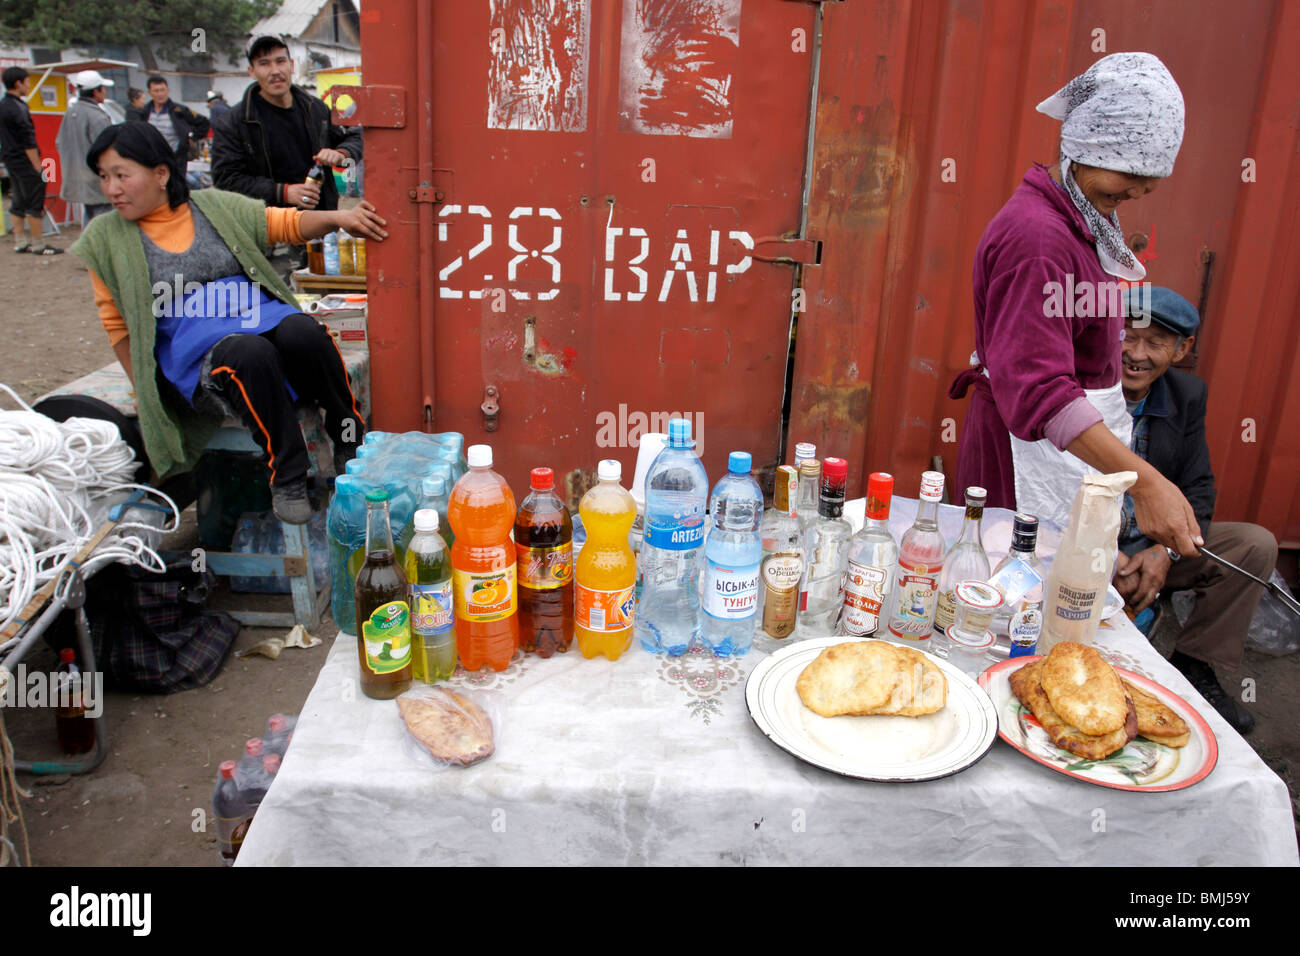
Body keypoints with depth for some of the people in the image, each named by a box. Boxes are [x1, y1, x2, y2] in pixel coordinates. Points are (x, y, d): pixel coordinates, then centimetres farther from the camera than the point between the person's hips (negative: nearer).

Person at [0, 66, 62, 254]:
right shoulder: (18, 108, -17)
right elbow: (28, 142, -19)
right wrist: (38, 167, -17)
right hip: (24, 161, -10)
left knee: (18, 203, 13)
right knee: (34, 202, -5)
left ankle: (20, 242, 18)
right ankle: (38, 244, -3)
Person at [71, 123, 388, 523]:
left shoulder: (216, 206, 12)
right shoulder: (107, 238, 10)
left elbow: (287, 223, 13)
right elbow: (117, 323, 12)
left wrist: (338, 218, -7)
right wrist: (147, 393, 5)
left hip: (261, 317, 2)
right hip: (194, 350, -2)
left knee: (303, 332, -34)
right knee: (252, 354, -38)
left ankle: (351, 446, -16)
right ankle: (286, 479, -27)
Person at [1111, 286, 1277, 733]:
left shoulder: (1188, 395, 2)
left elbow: (1196, 489, 4)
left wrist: (1165, 551, -16)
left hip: (1153, 547, 6)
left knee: (1256, 545, -9)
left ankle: (1193, 667, 2)